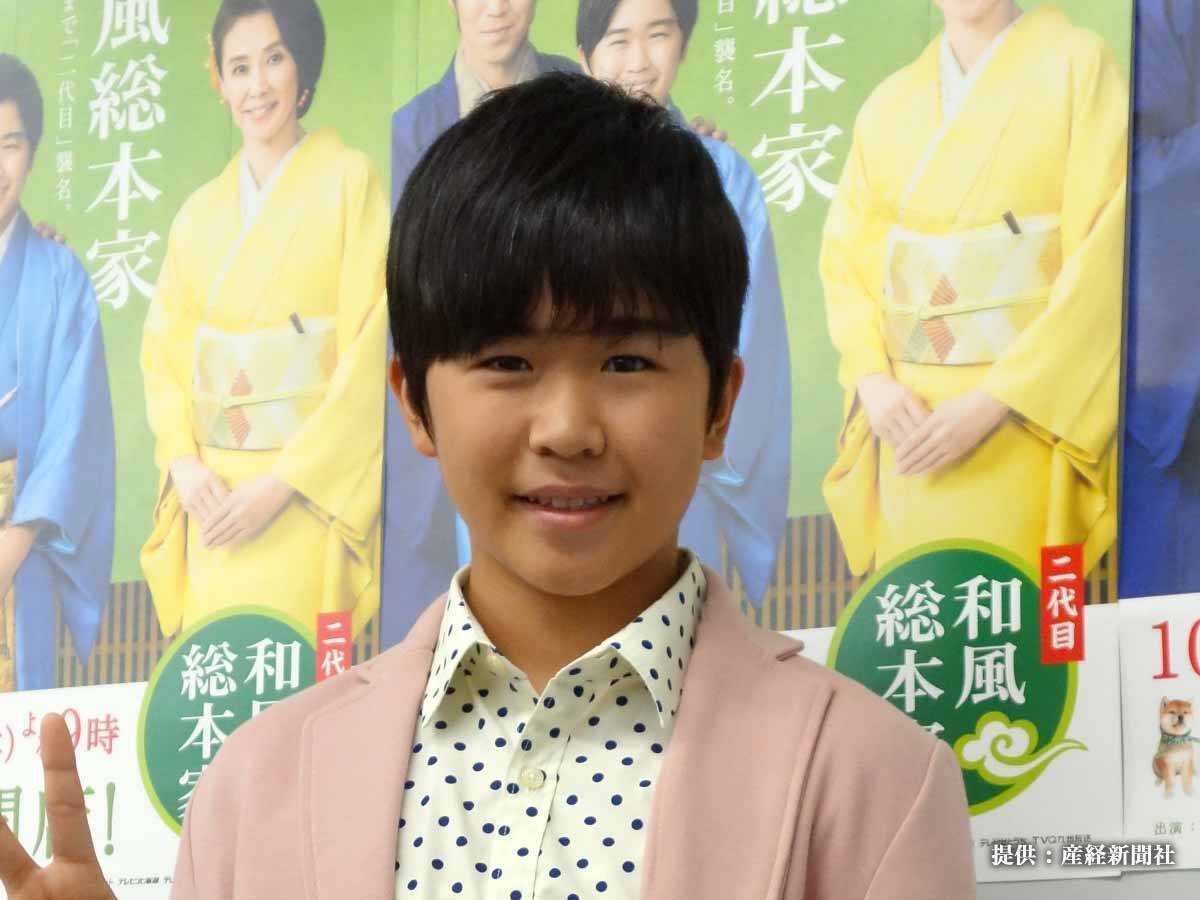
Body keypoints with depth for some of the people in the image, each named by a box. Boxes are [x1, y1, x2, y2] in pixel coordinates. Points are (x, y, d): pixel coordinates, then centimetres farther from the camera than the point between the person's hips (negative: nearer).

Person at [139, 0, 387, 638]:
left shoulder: (348, 182, -2)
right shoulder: (201, 212, 14)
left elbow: (371, 347, -8)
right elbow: (164, 347, 13)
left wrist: (284, 483, -13)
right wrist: (184, 462, -5)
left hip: (305, 500, -4)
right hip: (215, 497, 4)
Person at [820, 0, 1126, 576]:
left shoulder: (1076, 64, -2)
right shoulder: (889, 106, 12)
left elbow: (1104, 251, -9)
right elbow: (847, 256, 12)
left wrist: (996, 399, -15)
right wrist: (873, 380, -6)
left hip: (1028, 413, -4)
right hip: (911, 413, 4)